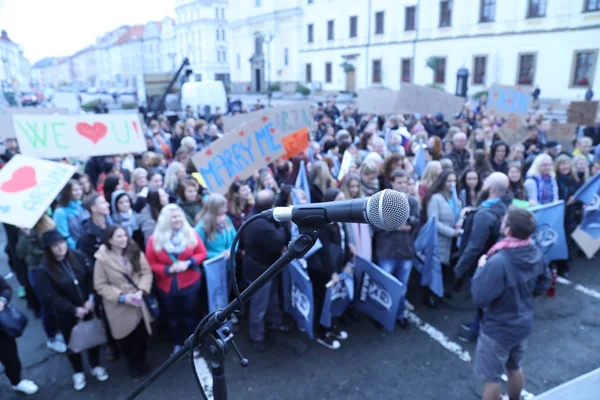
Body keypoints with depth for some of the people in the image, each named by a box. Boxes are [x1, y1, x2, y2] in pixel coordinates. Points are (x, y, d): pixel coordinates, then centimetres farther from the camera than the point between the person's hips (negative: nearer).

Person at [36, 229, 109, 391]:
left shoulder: (78, 256, -10)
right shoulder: (44, 270, -18)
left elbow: (91, 277, -3)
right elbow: (51, 297, -16)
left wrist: (91, 299, -15)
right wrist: (74, 310, -19)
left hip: (87, 308, 2)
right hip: (66, 314, -2)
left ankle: (96, 366, 40)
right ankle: (78, 372, 39)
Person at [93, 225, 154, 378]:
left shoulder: (135, 252, -5)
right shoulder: (103, 259, -13)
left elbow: (146, 273, -4)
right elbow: (100, 286, -10)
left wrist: (141, 291, -19)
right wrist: (122, 297, -18)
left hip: (139, 303, 3)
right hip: (119, 306, -2)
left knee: (142, 335, 14)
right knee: (127, 338, 11)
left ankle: (142, 362, 40)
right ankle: (133, 365, 37)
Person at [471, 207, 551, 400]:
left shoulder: (498, 262, -35)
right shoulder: (536, 253, -9)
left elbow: (479, 298, -27)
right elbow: (543, 286, 7)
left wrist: (481, 269, -16)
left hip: (499, 329, -8)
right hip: (524, 324, 8)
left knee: (491, 377, 12)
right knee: (515, 367, 30)